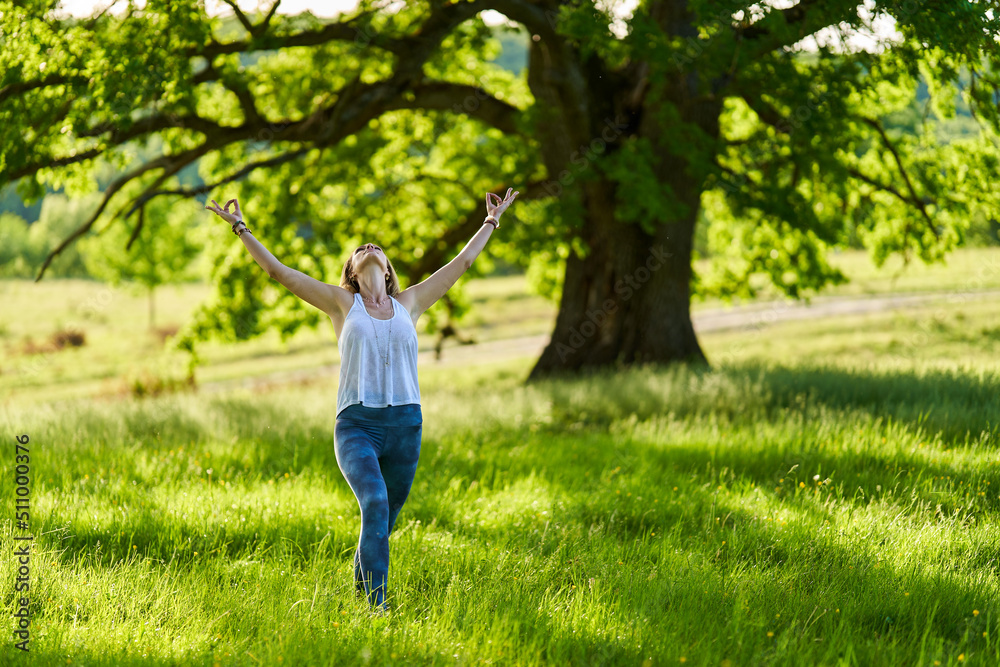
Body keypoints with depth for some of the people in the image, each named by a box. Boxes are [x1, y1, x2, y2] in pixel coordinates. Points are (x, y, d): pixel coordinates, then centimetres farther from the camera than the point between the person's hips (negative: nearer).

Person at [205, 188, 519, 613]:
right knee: (375, 505, -24)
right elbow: (277, 271, 9)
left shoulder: (409, 304, 14)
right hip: (356, 424, -3)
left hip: (405, 425, 3)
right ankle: (377, 603, -25)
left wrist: (491, 223, 32)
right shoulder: (342, 303, 9)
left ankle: (361, 585, 38)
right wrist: (241, 229, 9)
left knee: (385, 518, 11)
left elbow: (461, 263, 24)